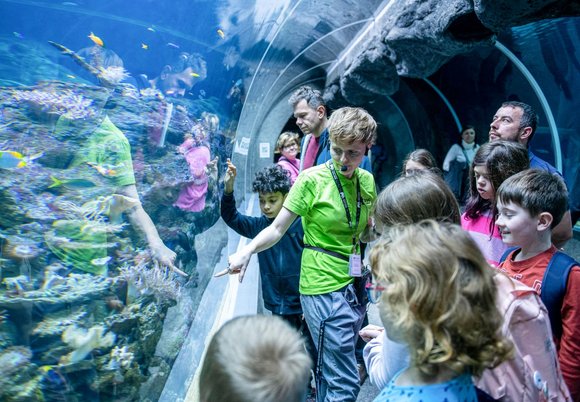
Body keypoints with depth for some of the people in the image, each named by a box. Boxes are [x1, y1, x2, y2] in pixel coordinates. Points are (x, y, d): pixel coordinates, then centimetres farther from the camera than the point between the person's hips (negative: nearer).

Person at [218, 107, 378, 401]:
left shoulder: (367, 181, 5)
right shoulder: (312, 179, -11)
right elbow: (277, 229, -11)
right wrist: (247, 251, -26)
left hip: (355, 283, 6)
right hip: (324, 286, -6)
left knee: (329, 370, 19)